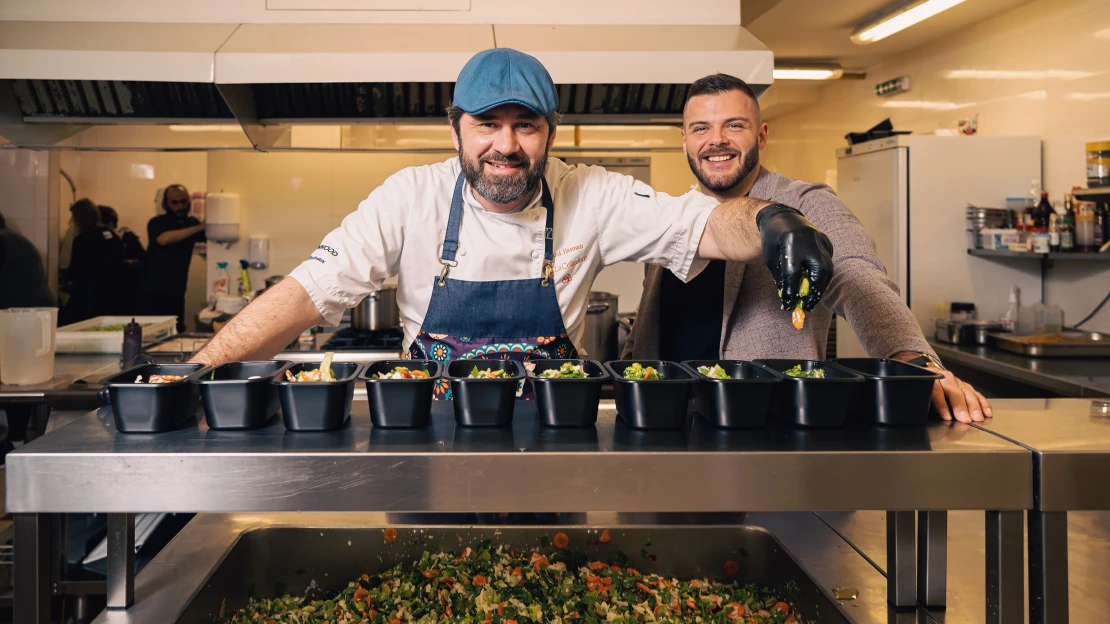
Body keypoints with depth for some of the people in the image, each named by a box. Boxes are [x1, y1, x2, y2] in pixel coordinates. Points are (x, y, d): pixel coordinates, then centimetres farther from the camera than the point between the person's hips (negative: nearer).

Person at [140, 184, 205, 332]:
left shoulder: (191, 223, 9)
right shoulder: (157, 223, -8)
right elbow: (164, 239, -30)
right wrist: (199, 227, -34)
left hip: (176, 293, 5)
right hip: (153, 293, -5)